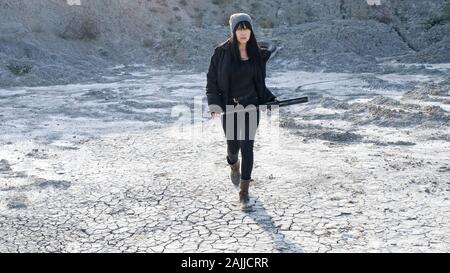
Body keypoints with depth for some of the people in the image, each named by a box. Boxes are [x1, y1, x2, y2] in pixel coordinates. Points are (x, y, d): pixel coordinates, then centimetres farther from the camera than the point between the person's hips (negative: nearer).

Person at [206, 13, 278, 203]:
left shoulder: (258, 53, 2)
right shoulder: (222, 52, -7)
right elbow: (212, 79, -4)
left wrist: (270, 100, 5)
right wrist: (214, 104, -15)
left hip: (251, 106, 1)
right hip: (229, 107, -1)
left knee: (247, 146, -4)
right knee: (233, 146, 9)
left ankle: (244, 189, 7)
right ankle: (234, 165, 47)